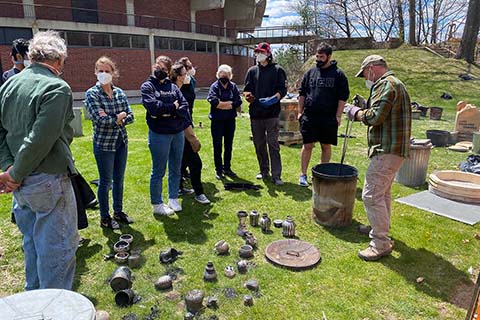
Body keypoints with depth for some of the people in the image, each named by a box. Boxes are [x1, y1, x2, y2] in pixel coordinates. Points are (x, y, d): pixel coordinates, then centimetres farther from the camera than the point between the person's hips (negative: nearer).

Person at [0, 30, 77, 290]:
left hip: (22, 182, 8)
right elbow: (41, 139, -23)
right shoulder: (57, 88, -16)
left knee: (32, 244, 23)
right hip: (48, 181, -8)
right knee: (57, 248, 5)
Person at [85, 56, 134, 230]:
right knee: (105, 181, 5)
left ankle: (118, 212, 30)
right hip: (104, 143, -5)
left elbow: (130, 116, -1)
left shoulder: (120, 92, 6)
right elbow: (99, 119, -18)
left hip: (122, 141, 5)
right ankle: (105, 218, 21)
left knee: (119, 179, 14)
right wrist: (119, 118, -8)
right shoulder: (91, 94, -8)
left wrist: (110, 119, -15)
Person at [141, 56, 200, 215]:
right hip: (159, 135, -4)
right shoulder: (147, 86, -2)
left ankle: (173, 199, 31)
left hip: (178, 133, 5)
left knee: (176, 169, 14)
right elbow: (153, 107, -18)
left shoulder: (173, 86, 10)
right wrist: (173, 107, -7)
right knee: (158, 171, 5)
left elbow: (184, 106, -2)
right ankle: (157, 204, 20)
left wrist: (167, 111, -16)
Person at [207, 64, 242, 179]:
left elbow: (238, 102, -7)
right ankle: (218, 170, 15)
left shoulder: (233, 86, 2)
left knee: (229, 145, 12)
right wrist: (230, 103, -13)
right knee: (217, 145, 5)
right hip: (217, 120, -3)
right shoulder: (214, 86, -7)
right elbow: (214, 102, -21)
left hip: (230, 120, 3)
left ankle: (227, 168, 26)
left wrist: (222, 103, -14)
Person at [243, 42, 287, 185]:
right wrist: (248, 95, -12)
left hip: (272, 114, -4)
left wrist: (273, 98, -20)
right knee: (259, 144, 11)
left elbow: (283, 89, -2)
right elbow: (247, 89, 12)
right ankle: (264, 170, 25)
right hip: (255, 113, 4)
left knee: (273, 144, -5)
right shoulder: (252, 71, 15)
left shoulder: (277, 70, 4)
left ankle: (276, 175, -1)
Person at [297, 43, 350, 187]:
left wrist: (338, 116, -7)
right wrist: (300, 112, 4)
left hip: (329, 118, -1)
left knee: (326, 146, 9)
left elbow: (343, 97, -1)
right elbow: (302, 93, 12)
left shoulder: (338, 74, 1)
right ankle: (303, 174, 11)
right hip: (309, 117, 1)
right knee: (307, 146, 2)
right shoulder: (310, 72, 9)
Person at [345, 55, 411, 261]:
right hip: (394, 149, 11)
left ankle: (381, 244, -2)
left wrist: (356, 113, -5)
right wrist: (363, 108, 13)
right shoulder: (395, 83, 22)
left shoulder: (385, 84, -13)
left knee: (372, 195, -9)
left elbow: (376, 116, -22)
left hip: (387, 150, -11)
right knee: (382, 192, 21)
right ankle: (381, 231, 37)